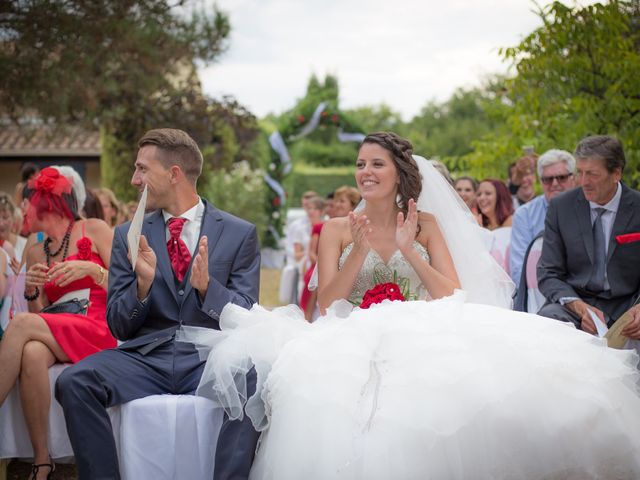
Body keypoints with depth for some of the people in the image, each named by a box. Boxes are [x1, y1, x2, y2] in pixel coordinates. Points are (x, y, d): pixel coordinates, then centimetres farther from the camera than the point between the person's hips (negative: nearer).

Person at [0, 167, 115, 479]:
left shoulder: (94, 231, 6)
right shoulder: (35, 253, 19)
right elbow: (38, 313, 17)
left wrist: (92, 269, -16)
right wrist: (31, 292, -4)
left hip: (101, 331, -4)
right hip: (55, 334, 4)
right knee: (32, 353, -34)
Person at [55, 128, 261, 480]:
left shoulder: (239, 234, 6)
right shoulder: (129, 235, 12)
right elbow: (119, 327, 10)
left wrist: (207, 286, -16)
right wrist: (143, 283, -11)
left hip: (211, 359, -2)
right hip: (146, 357, 2)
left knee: (253, 386, -35)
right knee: (73, 382, -26)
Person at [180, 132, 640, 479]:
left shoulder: (426, 223, 13)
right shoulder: (337, 229, 11)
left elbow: (452, 295, 4)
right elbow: (326, 304, 2)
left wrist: (407, 249, -6)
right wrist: (361, 250, -9)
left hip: (423, 341, 1)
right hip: (356, 342, -1)